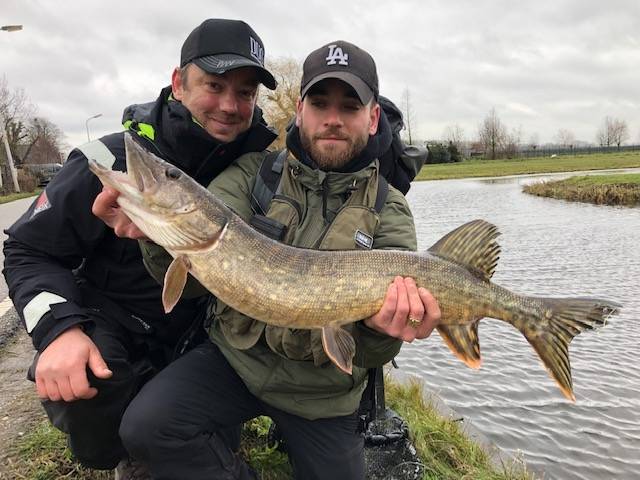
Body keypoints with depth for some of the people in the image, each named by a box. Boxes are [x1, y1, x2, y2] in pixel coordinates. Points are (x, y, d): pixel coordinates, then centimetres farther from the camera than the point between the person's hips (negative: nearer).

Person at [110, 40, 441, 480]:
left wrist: (380, 330, -37)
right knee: (147, 425, -21)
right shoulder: (251, 174, -4)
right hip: (234, 357, 0)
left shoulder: (390, 214, -8)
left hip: (323, 392, 1)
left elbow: (369, 353, -13)